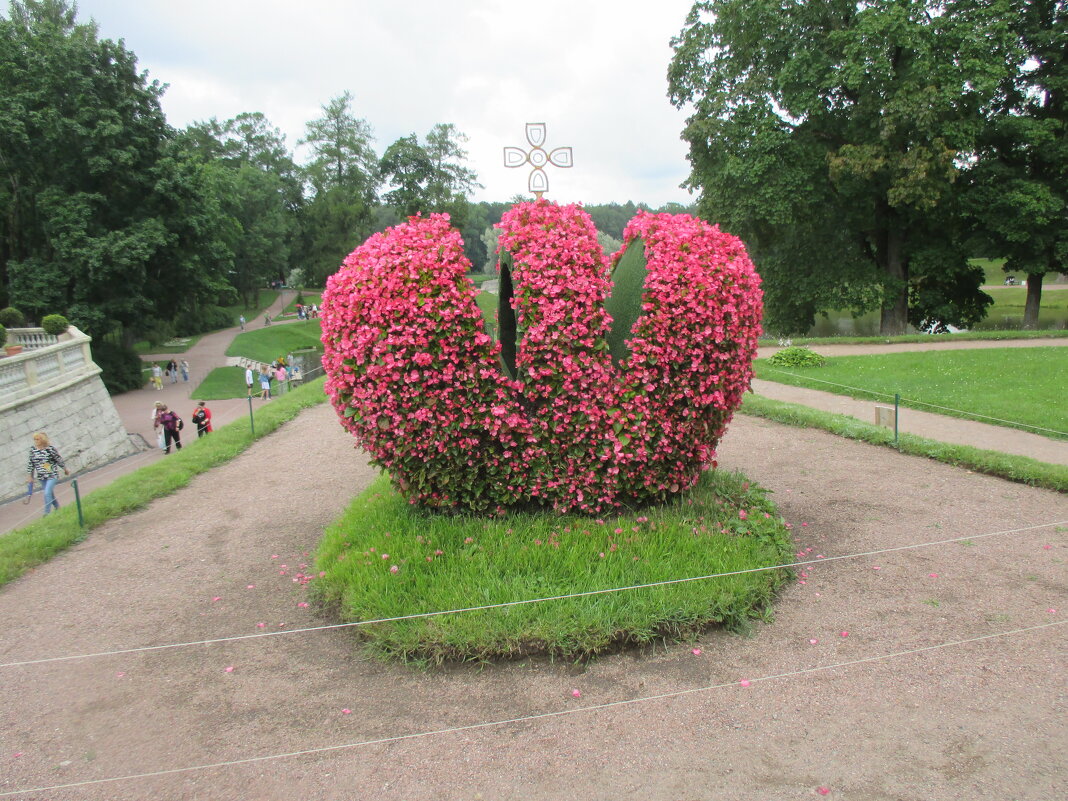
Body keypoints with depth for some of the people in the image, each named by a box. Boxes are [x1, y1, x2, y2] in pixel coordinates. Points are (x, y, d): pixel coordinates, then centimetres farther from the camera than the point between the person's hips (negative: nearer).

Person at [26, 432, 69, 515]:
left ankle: (47, 513, -8)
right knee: (50, 494, 15)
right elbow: (31, 463, 9)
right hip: (41, 477, 5)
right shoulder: (32, 450, 0)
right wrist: (31, 477, 12)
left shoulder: (50, 448, -13)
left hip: (52, 475, -5)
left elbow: (59, 460, -3)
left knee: (47, 494, -14)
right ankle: (58, 509, 33)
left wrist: (65, 470, 7)